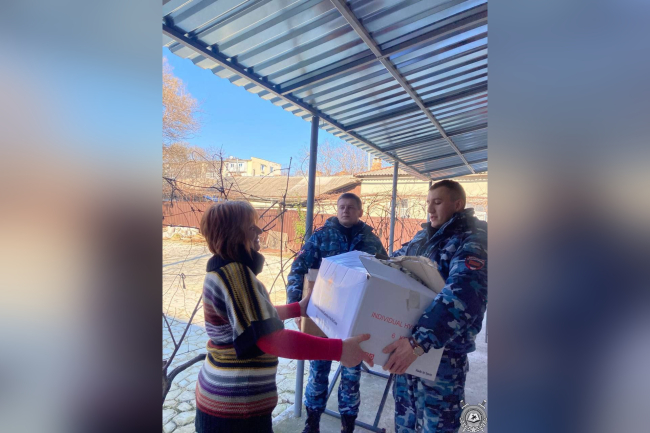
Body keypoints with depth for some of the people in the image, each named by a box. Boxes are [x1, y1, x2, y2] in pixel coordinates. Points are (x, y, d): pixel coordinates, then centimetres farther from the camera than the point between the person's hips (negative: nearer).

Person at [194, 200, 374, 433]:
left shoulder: (224, 270, 7)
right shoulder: (234, 273, -27)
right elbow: (271, 338, -33)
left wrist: (298, 308, 18)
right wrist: (338, 349, -32)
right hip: (236, 407, -10)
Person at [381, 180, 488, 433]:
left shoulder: (472, 241, -16)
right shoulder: (423, 236, 8)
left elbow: (461, 295, -31)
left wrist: (419, 341, -40)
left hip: (442, 350, -6)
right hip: (407, 340, 7)